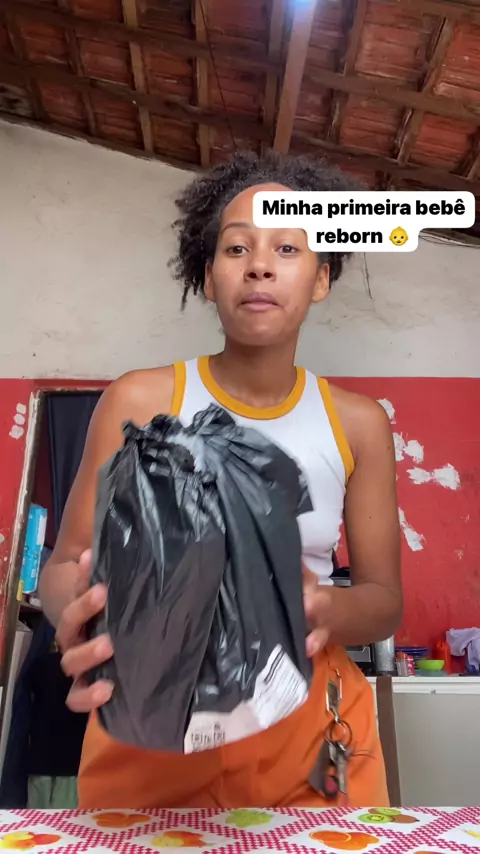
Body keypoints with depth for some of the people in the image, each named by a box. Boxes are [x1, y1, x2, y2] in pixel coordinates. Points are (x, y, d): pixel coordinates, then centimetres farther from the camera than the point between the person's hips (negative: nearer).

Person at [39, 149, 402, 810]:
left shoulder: (359, 425, -3)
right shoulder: (139, 402, -8)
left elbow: (385, 599, 1)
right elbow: (65, 565, -4)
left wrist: (326, 610, -22)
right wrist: (81, 612, -27)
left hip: (308, 732, 2)